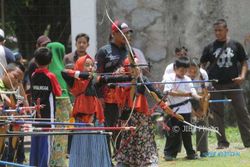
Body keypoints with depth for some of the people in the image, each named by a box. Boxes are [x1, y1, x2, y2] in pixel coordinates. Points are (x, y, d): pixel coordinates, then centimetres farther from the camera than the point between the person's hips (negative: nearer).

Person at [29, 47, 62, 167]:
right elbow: (58, 93, -1)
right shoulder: (51, 76, -10)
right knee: (47, 138, -2)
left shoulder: (33, 76, 1)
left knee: (35, 139, 11)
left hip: (36, 111, 4)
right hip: (48, 112, -4)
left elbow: (32, 93, 7)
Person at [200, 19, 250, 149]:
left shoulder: (236, 45, 6)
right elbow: (202, 65, 10)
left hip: (233, 84, 0)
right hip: (215, 86, 0)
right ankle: (222, 142, 8)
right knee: (217, 113, 1)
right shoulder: (210, 48, 6)